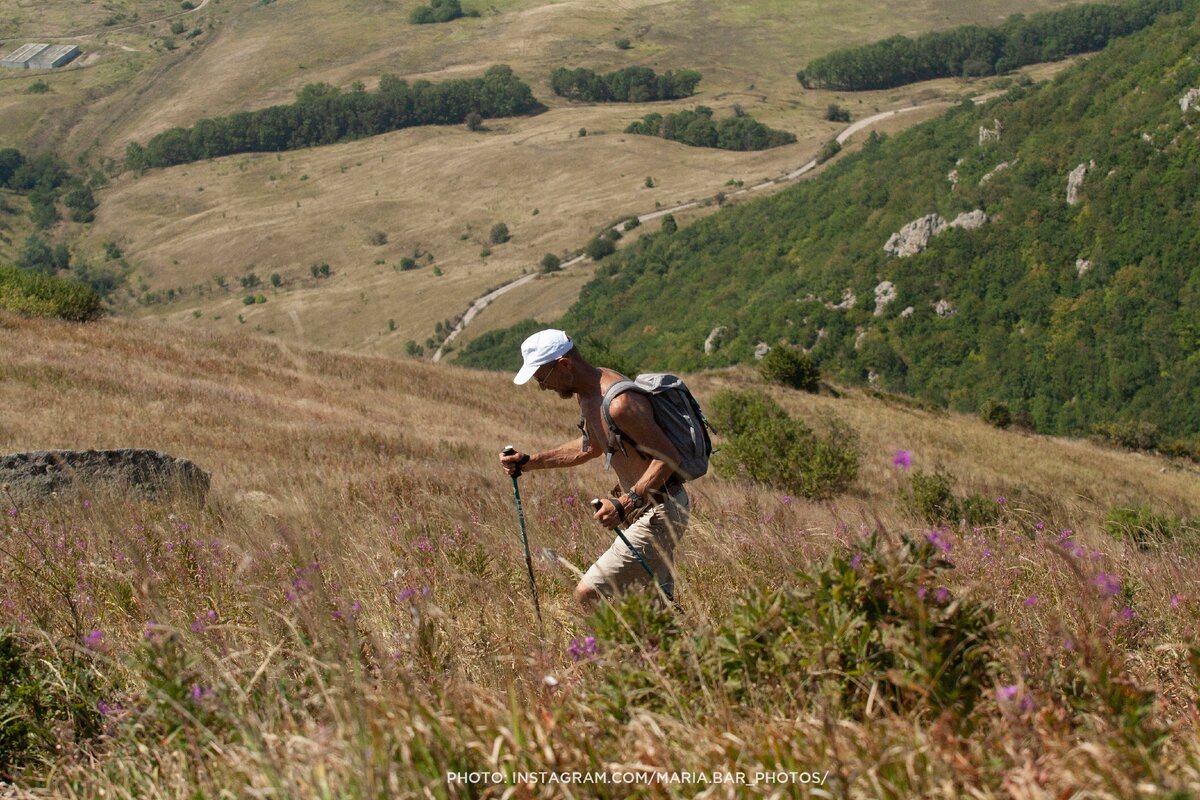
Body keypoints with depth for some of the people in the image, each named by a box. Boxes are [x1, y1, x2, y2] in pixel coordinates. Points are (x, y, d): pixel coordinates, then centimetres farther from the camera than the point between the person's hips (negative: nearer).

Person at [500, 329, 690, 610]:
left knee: (588, 594, -12)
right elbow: (590, 447, 23)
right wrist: (529, 462, 17)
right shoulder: (587, 392, 5)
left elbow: (669, 458, -26)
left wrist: (625, 503, -33)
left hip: (659, 512, -10)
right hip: (643, 509, 10)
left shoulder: (619, 403, -27)